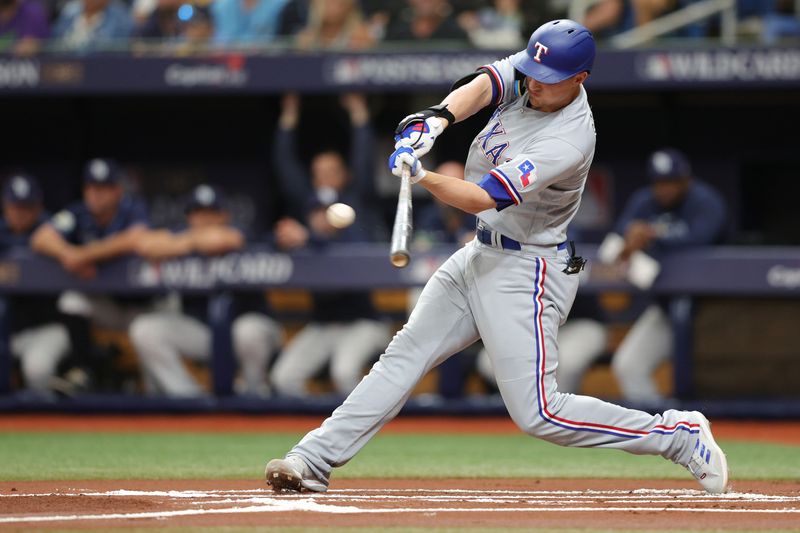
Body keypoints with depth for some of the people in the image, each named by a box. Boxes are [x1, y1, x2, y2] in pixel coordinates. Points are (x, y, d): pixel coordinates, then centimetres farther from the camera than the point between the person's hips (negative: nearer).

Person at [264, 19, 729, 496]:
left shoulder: (568, 142, -27)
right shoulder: (530, 75, -4)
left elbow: (480, 199, -31)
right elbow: (480, 87, -20)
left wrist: (420, 175, -43)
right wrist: (438, 118, -39)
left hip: (527, 272, -8)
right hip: (481, 255, 8)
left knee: (538, 413, -10)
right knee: (405, 354, 5)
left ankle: (681, 436, 0)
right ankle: (315, 459, 8)